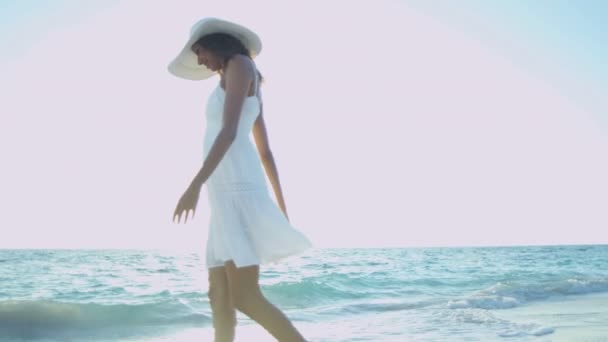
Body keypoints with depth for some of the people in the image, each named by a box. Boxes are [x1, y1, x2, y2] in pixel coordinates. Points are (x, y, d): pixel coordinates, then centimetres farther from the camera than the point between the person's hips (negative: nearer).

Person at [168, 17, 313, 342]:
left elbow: (229, 131, -15)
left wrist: (195, 184, -22)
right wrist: (281, 207, 25)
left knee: (245, 297, -15)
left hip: (238, 189, -10)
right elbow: (266, 152, 26)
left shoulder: (240, 63, -1)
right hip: (230, 194, 10)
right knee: (219, 295, 5)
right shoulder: (250, 92, 28)